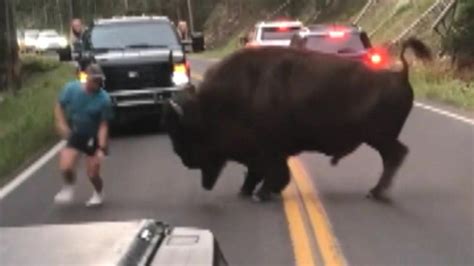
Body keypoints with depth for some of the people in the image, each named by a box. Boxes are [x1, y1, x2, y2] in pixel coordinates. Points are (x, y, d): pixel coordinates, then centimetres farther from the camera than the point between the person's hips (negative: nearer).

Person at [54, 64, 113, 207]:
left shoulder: (104, 99, -20)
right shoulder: (71, 89, -13)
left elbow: (103, 125, -18)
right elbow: (59, 107, 2)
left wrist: (102, 149, -25)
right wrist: (61, 124, -14)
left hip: (94, 138, -2)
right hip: (74, 134, 2)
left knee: (93, 174, 0)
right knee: (66, 167, -16)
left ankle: (98, 193, 34)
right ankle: (69, 187, 18)